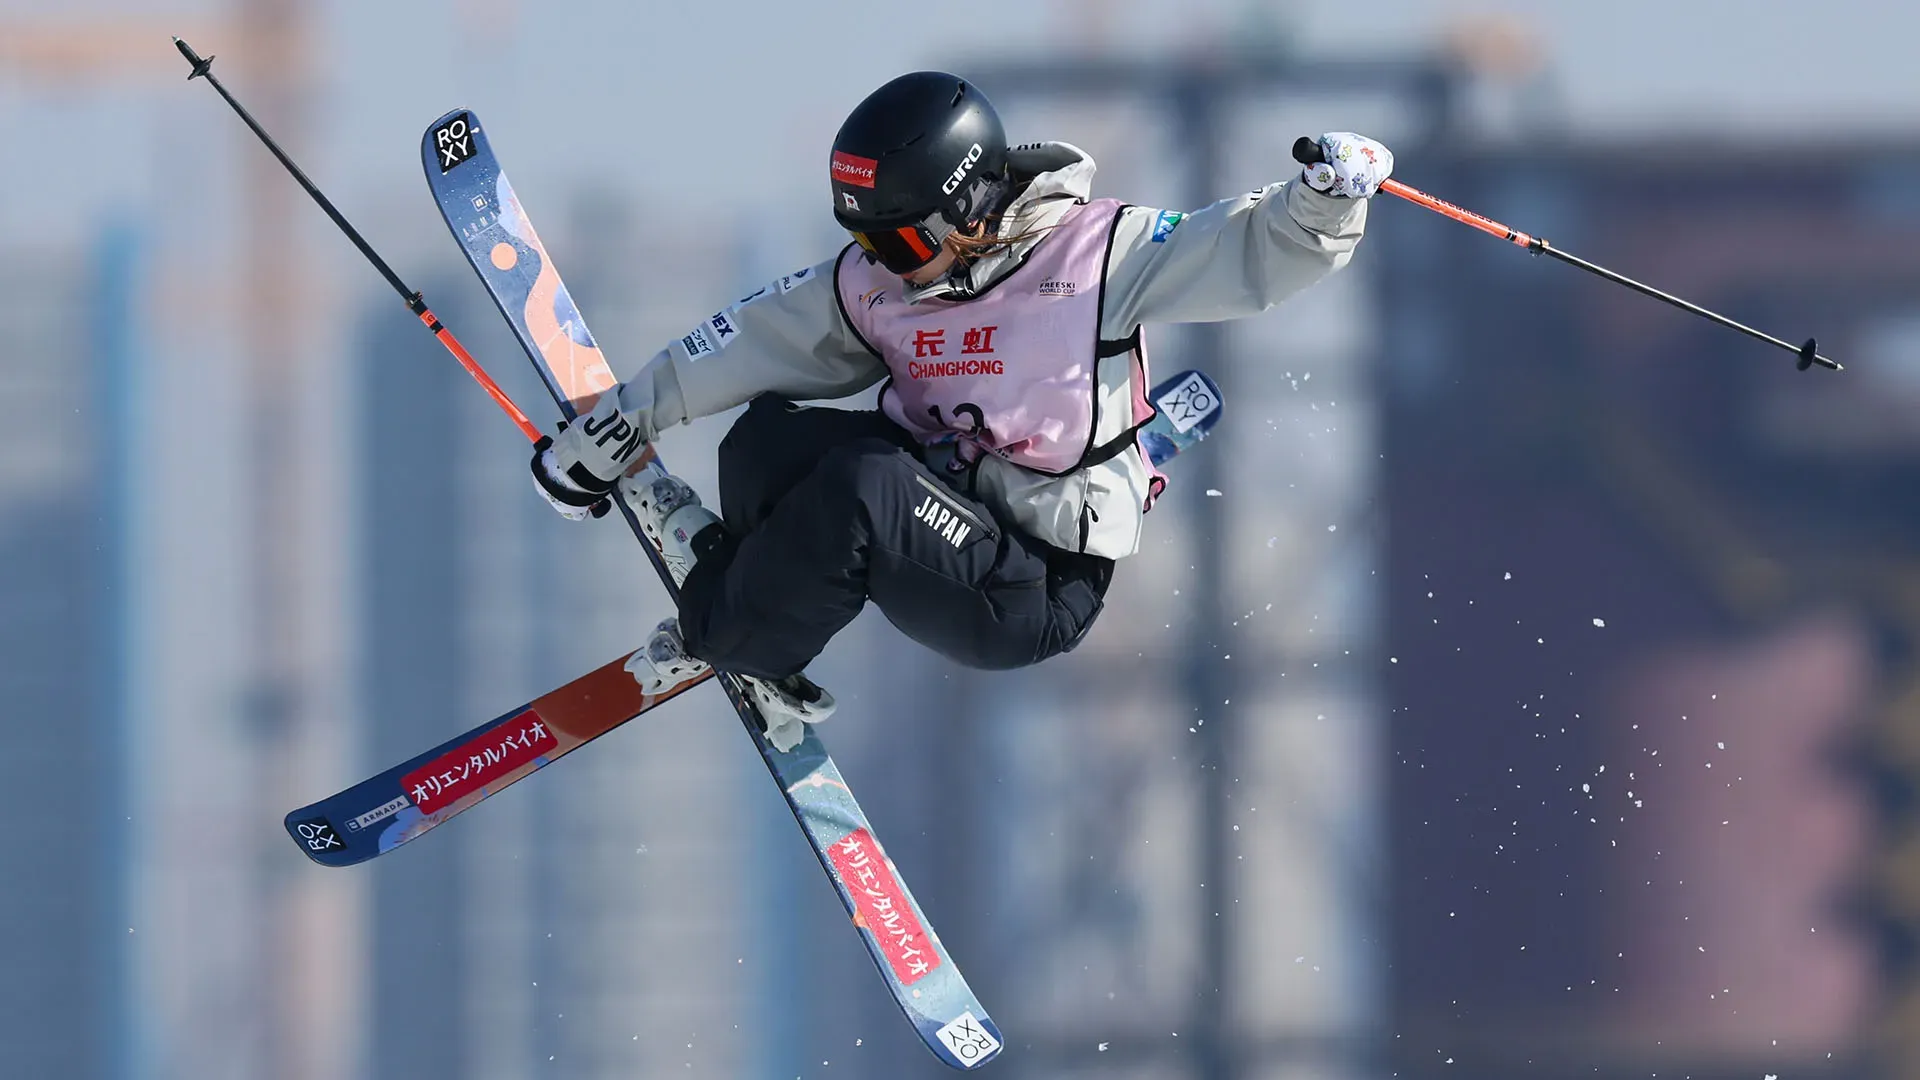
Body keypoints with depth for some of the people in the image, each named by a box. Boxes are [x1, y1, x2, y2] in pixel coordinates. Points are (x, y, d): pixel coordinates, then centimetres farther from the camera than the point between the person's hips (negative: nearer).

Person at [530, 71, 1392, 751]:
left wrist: (1326, 198, -36)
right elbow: (747, 344, 11)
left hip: (1043, 594, -6)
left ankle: (717, 640, -8)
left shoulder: (1096, 252, -11)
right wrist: (609, 431, 15)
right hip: (937, 509, 6)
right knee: (767, 434, -17)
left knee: (859, 485, -31)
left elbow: (1256, 253, -14)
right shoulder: (875, 283, 3)